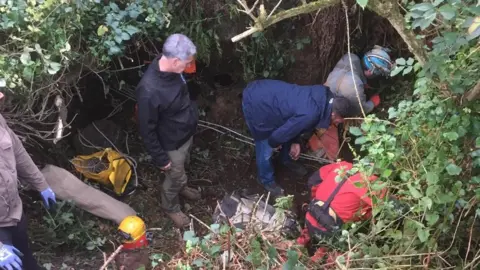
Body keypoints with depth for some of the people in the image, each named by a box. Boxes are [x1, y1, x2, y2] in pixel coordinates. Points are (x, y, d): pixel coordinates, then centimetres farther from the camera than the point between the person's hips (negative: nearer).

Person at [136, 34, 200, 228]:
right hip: (172, 143, -7)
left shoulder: (170, 69, -15)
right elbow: (147, 130, -26)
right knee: (176, 177, 19)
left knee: (183, 167, 33)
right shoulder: (149, 91, -40)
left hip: (187, 132, 7)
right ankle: (170, 207, 48)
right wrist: (160, 158, -16)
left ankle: (180, 187, 63)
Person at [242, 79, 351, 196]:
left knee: (288, 131, 26)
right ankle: (267, 181, 33)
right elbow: (280, 134, -19)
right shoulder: (310, 115, -30)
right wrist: (274, 143, 2)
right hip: (256, 103, -9)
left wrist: (295, 142, 14)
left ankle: (286, 160, 52)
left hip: (264, 91, 9)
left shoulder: (323, 96, -1)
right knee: (266, 150, 6)